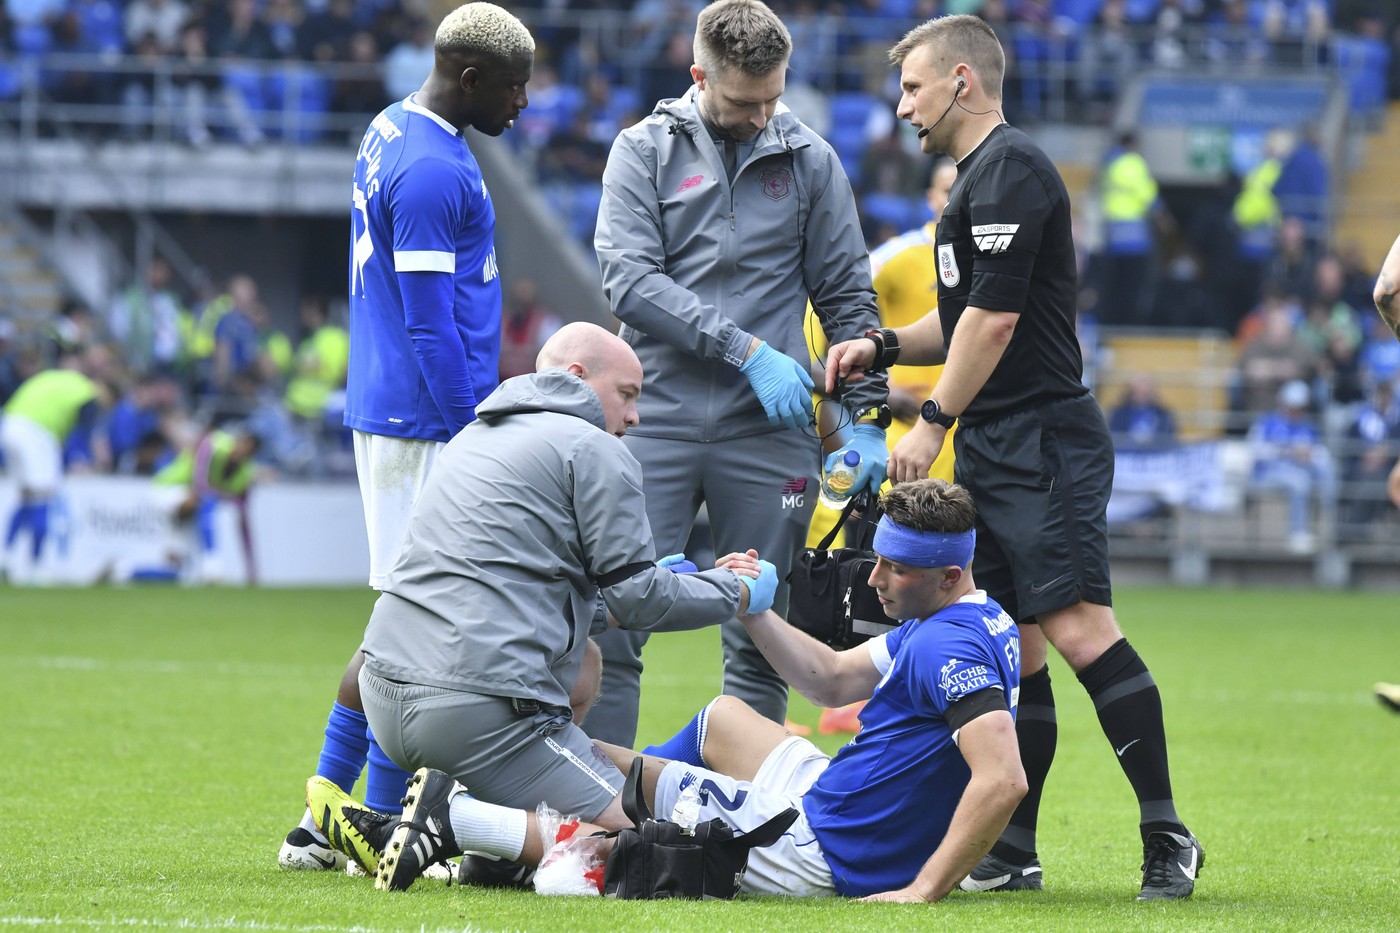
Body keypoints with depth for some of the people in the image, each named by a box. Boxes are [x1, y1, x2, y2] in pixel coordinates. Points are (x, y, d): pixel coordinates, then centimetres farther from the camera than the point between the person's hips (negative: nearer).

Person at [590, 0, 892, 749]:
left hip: (767, 432, 2)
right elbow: (629, 278, -8)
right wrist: (746, 349, -14)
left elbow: (848, 300, 14)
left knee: (759, 645, 3)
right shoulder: (646, 151, 4)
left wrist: (868, 418, 6)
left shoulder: (809, 160, 10)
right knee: (613, 625, -8)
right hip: (658, 419, -2)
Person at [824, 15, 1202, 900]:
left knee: (1079, 629, -16)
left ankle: (1167, 836, -15)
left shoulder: (1011, 170, -11)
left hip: (1046, 445, -10)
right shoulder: (981, 176, 21)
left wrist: (933, 421, -12)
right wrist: (883, 347, 14)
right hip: (993, 454, 10)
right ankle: (1013, 853, 8)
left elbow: (994, 318, -16)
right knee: (1014, 651, 8)